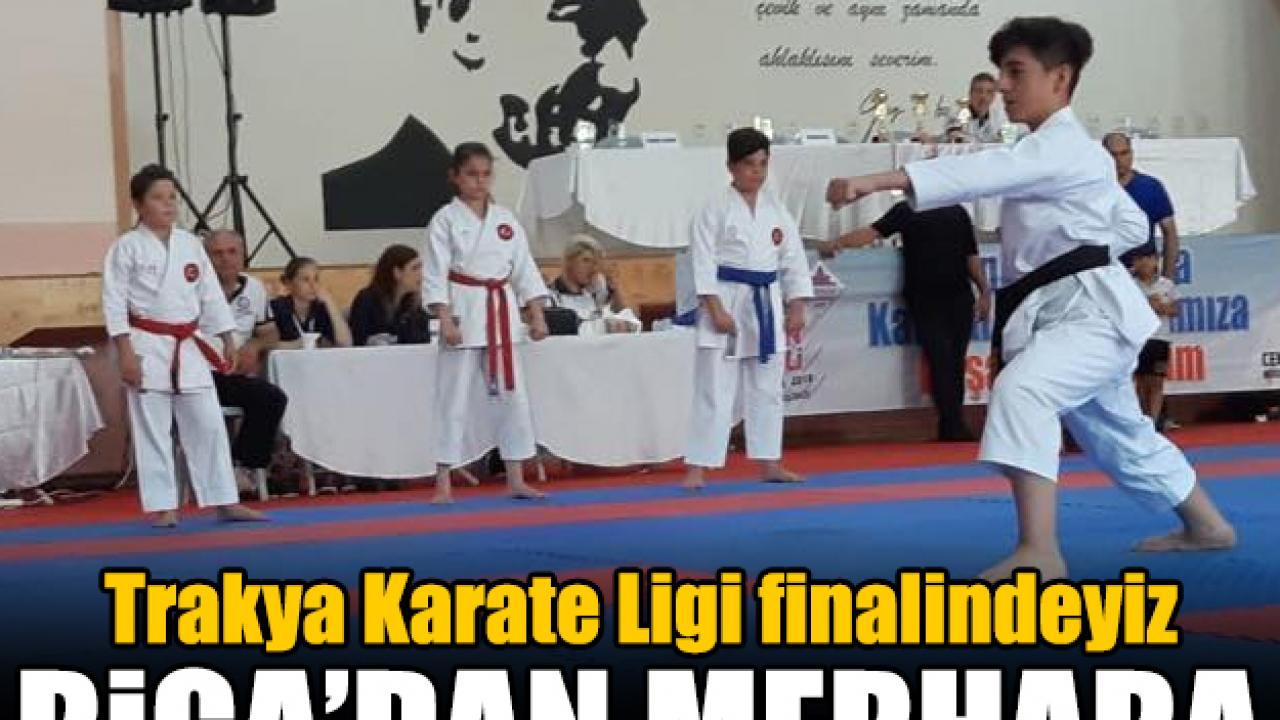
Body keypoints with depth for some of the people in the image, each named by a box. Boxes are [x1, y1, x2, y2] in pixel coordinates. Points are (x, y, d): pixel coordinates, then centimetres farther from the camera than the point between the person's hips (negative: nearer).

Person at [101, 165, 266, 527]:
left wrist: (228, 339, 8)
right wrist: (125, 352, -14)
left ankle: (225, 502, 12)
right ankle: (163, 507, 9)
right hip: (148, 347, -4)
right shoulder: (127, 247, -6)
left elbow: (212, 296, 12)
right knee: (153, 430, 1)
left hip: (188, 348, 4)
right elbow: (115, 302, -8)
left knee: (208, 425, 5)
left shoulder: (190, 244, 8)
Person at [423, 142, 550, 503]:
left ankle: (516, 480, 16)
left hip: (501, 314, 4)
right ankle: (443, 484, 6)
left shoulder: (506, 219, 8)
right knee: (454, 398, -1)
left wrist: (537, 315, 3)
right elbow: (435, 274, -8)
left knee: (512, 395, 7)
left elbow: (525, 269, 10)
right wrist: (445, 319, -17)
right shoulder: (445, 220, -4)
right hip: (464, 313, -4)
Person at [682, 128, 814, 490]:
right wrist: (716, 310, -17)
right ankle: (697, 468, -3)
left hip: (767, 305, 5)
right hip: (727, 303, -5)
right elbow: (704, 262, -11)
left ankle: (769, 463, 22)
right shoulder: (716, 210, -6)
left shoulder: (777, 211, 8)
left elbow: (794, 262, 10)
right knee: (714, 389, -6)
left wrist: (796, 309, 4)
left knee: (767, 389, 12)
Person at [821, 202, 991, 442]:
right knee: (940, 362, -10)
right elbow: (872, 233, -3)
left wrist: (984, 291, 10)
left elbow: (971, 256, 16)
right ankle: (954, 427, -9)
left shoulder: (957, 212, 14)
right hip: (924, 302, -3)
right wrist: (837, 242, -17)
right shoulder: (906, 211, 7)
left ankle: (950, 429, 9)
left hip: (959, 298, 3)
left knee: (955, 365, 2)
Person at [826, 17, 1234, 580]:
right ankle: (1205, 525, 44)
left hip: (1089, 310, -11)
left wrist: (879, 180, -43)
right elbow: (1134, 224, 26)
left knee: (1020, 392, -33)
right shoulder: (1060, 153, 17)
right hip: (1062, 310, 11)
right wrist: (1073, 248, 12)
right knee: (1122, 435, 24)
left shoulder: (1063, 147, -14)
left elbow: (985, 171, -32)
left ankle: (1039, 552, -38)